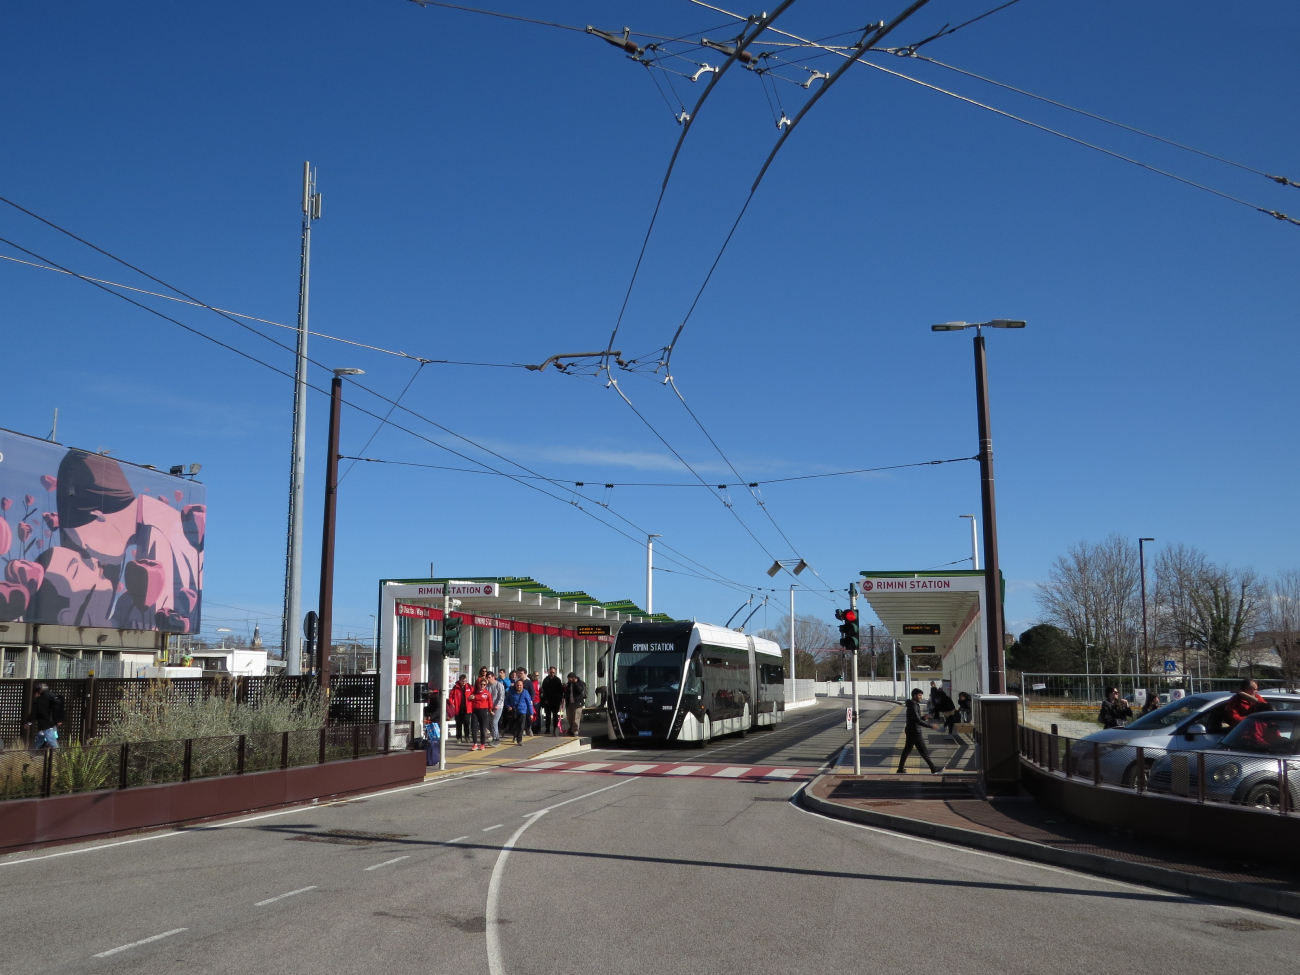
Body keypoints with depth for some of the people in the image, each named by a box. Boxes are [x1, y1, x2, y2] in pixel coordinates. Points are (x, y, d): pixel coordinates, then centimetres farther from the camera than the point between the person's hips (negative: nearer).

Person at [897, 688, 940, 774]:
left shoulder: (913, 705, 14)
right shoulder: (913, 706, -18)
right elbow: (918, 720, -25)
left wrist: (923, 718, 2)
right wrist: (930, 725, -26)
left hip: (910, 731, 10)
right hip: (915, 732, -10)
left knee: (907, 750, 11)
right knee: (923, 751, -3)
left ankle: (900, 768, 14)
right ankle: (933, 768, 3)